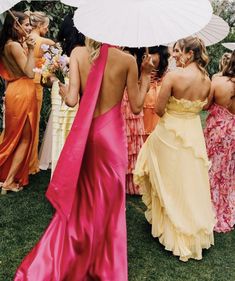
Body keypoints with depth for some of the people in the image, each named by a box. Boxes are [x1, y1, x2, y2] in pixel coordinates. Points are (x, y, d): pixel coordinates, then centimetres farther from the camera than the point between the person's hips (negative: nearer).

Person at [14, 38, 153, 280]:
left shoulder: (78, 53, -5)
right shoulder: (128, 60, -7)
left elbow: (71, 99, -12)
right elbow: (136, 106, -2)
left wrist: (59, 85, 9)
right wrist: (145, 76, 12)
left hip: (84, 133, 2)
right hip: (111, 134, -1)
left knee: (79, 200, 19)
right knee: (108, 203, 14)